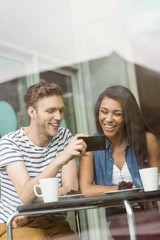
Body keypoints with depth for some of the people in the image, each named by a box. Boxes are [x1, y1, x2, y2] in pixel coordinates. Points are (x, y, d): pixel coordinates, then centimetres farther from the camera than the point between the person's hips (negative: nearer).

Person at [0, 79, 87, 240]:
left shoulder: (65, 136, 2)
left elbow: (71, 189, -5)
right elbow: (26, 196, -24)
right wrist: (60, 159, -37)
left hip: (55, 224, 4)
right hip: (15, 226, -3)